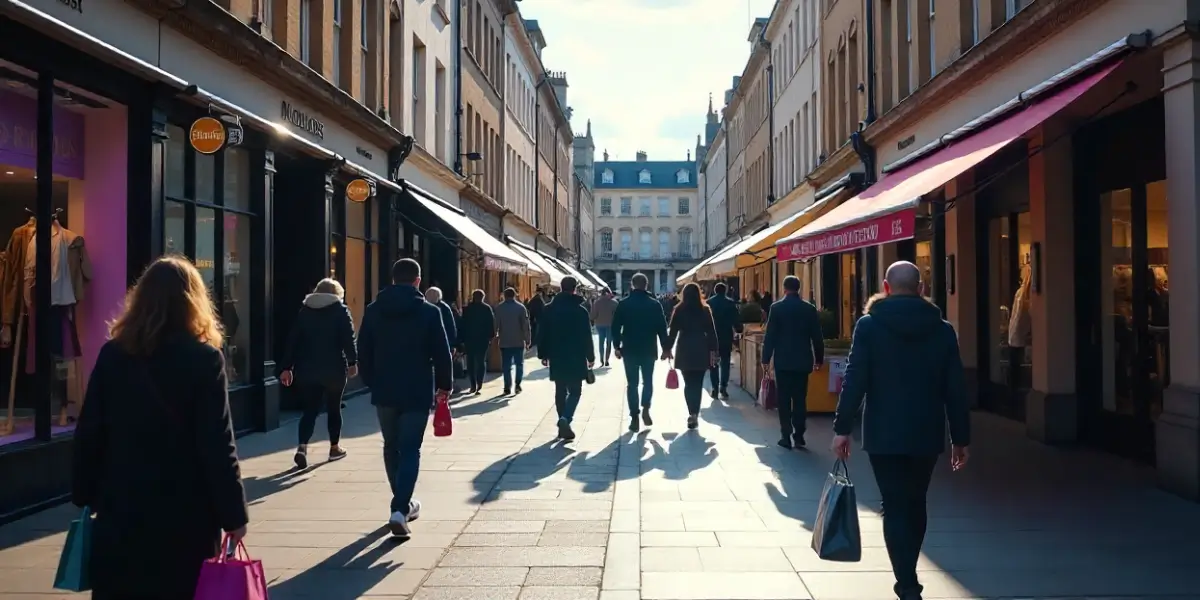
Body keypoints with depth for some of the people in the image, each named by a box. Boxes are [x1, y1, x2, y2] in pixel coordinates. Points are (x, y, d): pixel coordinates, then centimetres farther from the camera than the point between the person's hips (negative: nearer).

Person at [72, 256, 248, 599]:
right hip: (186, 513, -3)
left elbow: (88, 434, 4)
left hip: (121, 507, 3)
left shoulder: (113, 354, 1)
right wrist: (233, 514, -6)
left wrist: (84, 495, 15)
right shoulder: (204, 358, -10)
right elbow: (217, 445, -12)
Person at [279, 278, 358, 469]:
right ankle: (334, 448, 23)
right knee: (333, 408, 14)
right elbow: (348, 339, -10)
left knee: (310, 409, 4)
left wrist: (286, 367, 8)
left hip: (307, 369, 3)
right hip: (333, 368, -2)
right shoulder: (341, 310, 0)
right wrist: (352, 362, -4)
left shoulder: (304, 310, 10)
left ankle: (302, 447, -14)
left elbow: (293, 340, 7)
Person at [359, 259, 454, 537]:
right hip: (417, 392, -3)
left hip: (384, 391, 3)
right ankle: (400, 510, -14)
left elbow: (364, 352, 7)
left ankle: (403, 503, 29)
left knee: (391, 447, 18)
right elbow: (441, 354, -6)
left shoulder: (374, 311, 3)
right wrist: (444, 385, 7)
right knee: (410, 450, -1)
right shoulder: (429, 312, -7)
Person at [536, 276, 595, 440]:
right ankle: (565, 418, -20)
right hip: (576, 358, -3)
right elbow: (586, 336, -6)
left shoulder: (549, 309, 2)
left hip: (556, 357, 3)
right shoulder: (580, 310, -8)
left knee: (560, 391, 14)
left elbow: (543, 333, 4)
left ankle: (563, 424, 16)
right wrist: (590, 357, 3)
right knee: (574, 391, 2)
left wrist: (543, 354, 12)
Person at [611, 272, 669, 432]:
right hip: (649, 350, 0)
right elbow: (662, 328, -1)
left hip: (629, 349, 0)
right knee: (648, 381, 15)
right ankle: (645, 409, -5)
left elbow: (616, 327, -3)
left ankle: (634, 418, 2)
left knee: (632, 383, 5)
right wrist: (665, 348, 6)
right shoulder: (655, 304, -1)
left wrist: (616, 346, 6)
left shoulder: (623, 304, -2)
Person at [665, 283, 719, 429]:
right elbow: (711, 331, 0)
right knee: (698, 384, 5)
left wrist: (668, 349, 8)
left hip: (684, 350, 0)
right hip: (701, 350, 0)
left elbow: (673, 331, 1)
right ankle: (695, 414, -2)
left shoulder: (679, 310, -1)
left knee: (688, 383, 7)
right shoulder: (705, 310, 1)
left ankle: (692, 413, -5)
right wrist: (713, 350, 3)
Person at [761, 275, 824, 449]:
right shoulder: (810, 309, 1)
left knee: (784, 400, 2)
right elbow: (817, 336, 5)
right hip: (802, 361, 2)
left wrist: (766, 359, -1)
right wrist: (819, 359, 15)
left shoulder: (777, 308, -6)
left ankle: (787, 436, 0)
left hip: (783, 361, -2)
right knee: (800, 399, 9)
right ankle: (799, 435, 9)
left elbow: (770, 336, -7)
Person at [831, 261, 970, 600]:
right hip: (926, 433, 3)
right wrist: (960, 438, 9)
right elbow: (955, 389, 3)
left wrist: (842, 428, -6)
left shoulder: (869, 325, -5)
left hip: (884, 434, -3)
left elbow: (855, 381, -10)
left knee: (895, 507, 1)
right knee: (916, 504, 18)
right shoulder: (942, 329, 2)